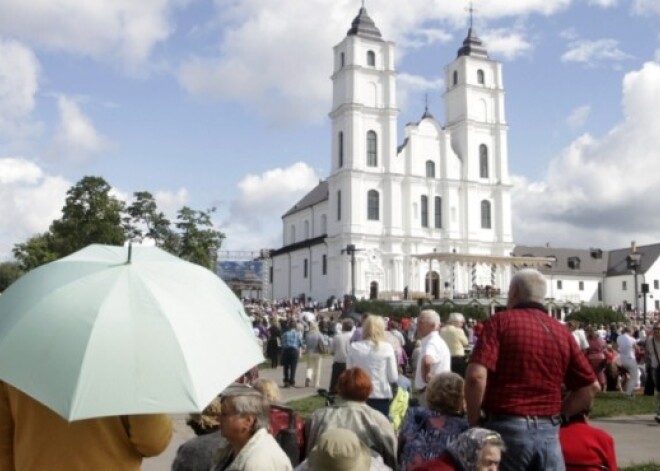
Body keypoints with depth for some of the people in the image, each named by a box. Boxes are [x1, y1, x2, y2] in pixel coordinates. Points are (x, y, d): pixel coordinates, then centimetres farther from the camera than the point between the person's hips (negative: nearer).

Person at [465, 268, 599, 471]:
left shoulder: (500, 321, -5)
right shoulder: (562, 331, 9)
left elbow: (476, 376, -17)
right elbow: (591, 386, 11)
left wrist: (474, 421, -5)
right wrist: (558, 414, 16)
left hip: (506, 429, -4)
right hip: (548, 432, 4)